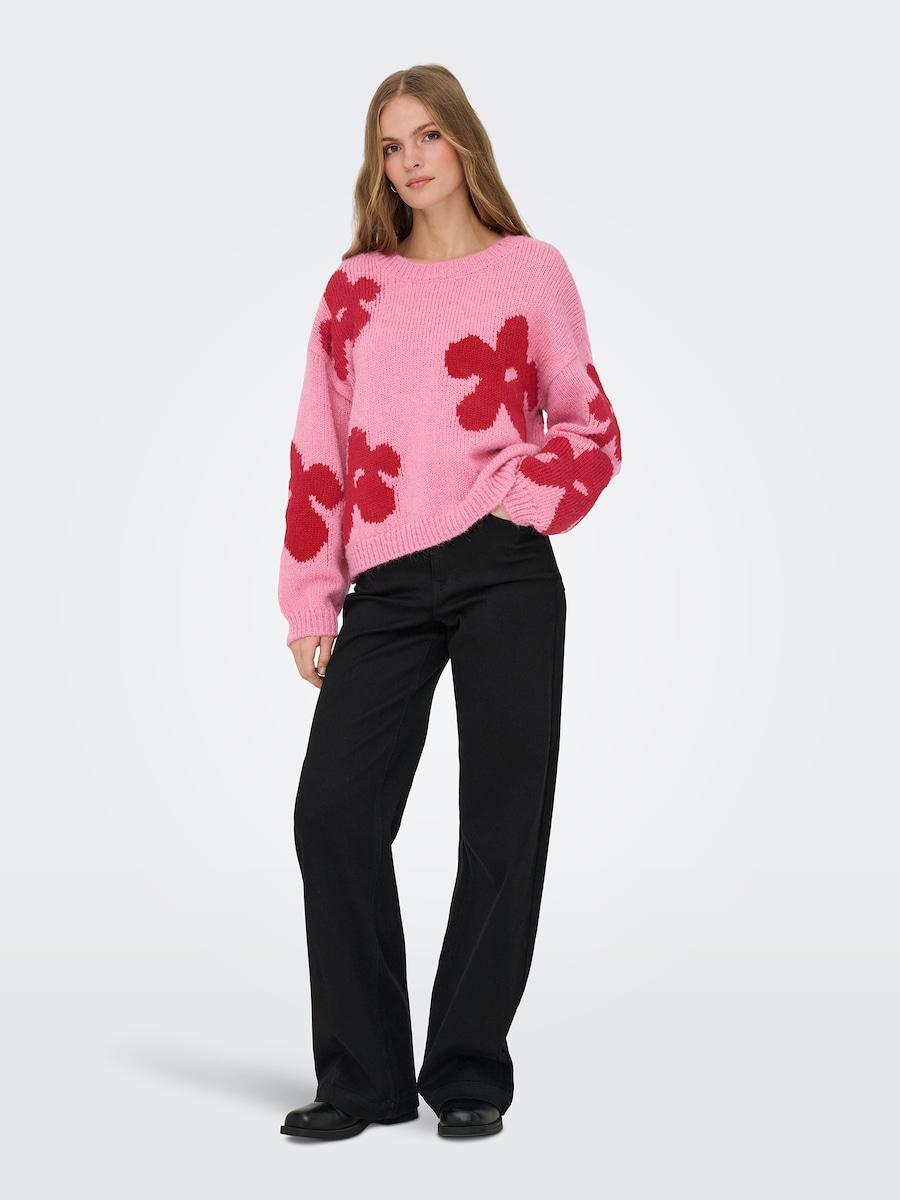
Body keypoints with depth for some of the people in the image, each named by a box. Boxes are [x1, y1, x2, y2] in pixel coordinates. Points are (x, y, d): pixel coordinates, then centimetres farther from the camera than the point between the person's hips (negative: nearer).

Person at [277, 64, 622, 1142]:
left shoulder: (532, 270, 7)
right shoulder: (354, 288, 15)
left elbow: (590, 426, 8)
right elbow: (319, 450, 13)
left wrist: (522, 492, -11)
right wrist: (310, 601, 8)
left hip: (503, 571, -2)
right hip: (386, 588, 3)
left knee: (502, 820, -1)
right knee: (333, 812, -6)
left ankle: (469, 1072, 10)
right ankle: (364, 1077, 5)